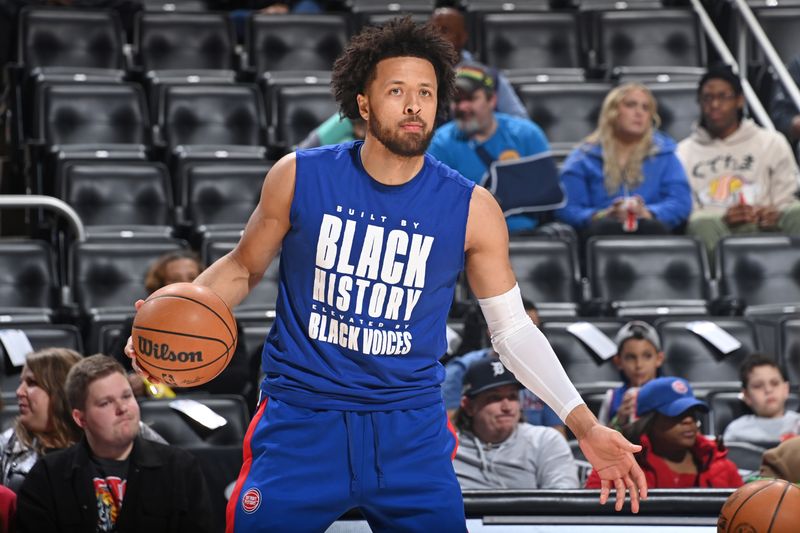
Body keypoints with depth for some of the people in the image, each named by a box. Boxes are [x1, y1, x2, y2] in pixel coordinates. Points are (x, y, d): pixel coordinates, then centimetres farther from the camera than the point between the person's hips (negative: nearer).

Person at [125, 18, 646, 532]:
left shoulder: (471, 209, -5)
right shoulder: (300, 177, -5)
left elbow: (513, 328, 3)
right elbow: (242, 269, 9)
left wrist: (584, 425, -3)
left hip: (412, 431, 1)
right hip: (301, 421, -1)